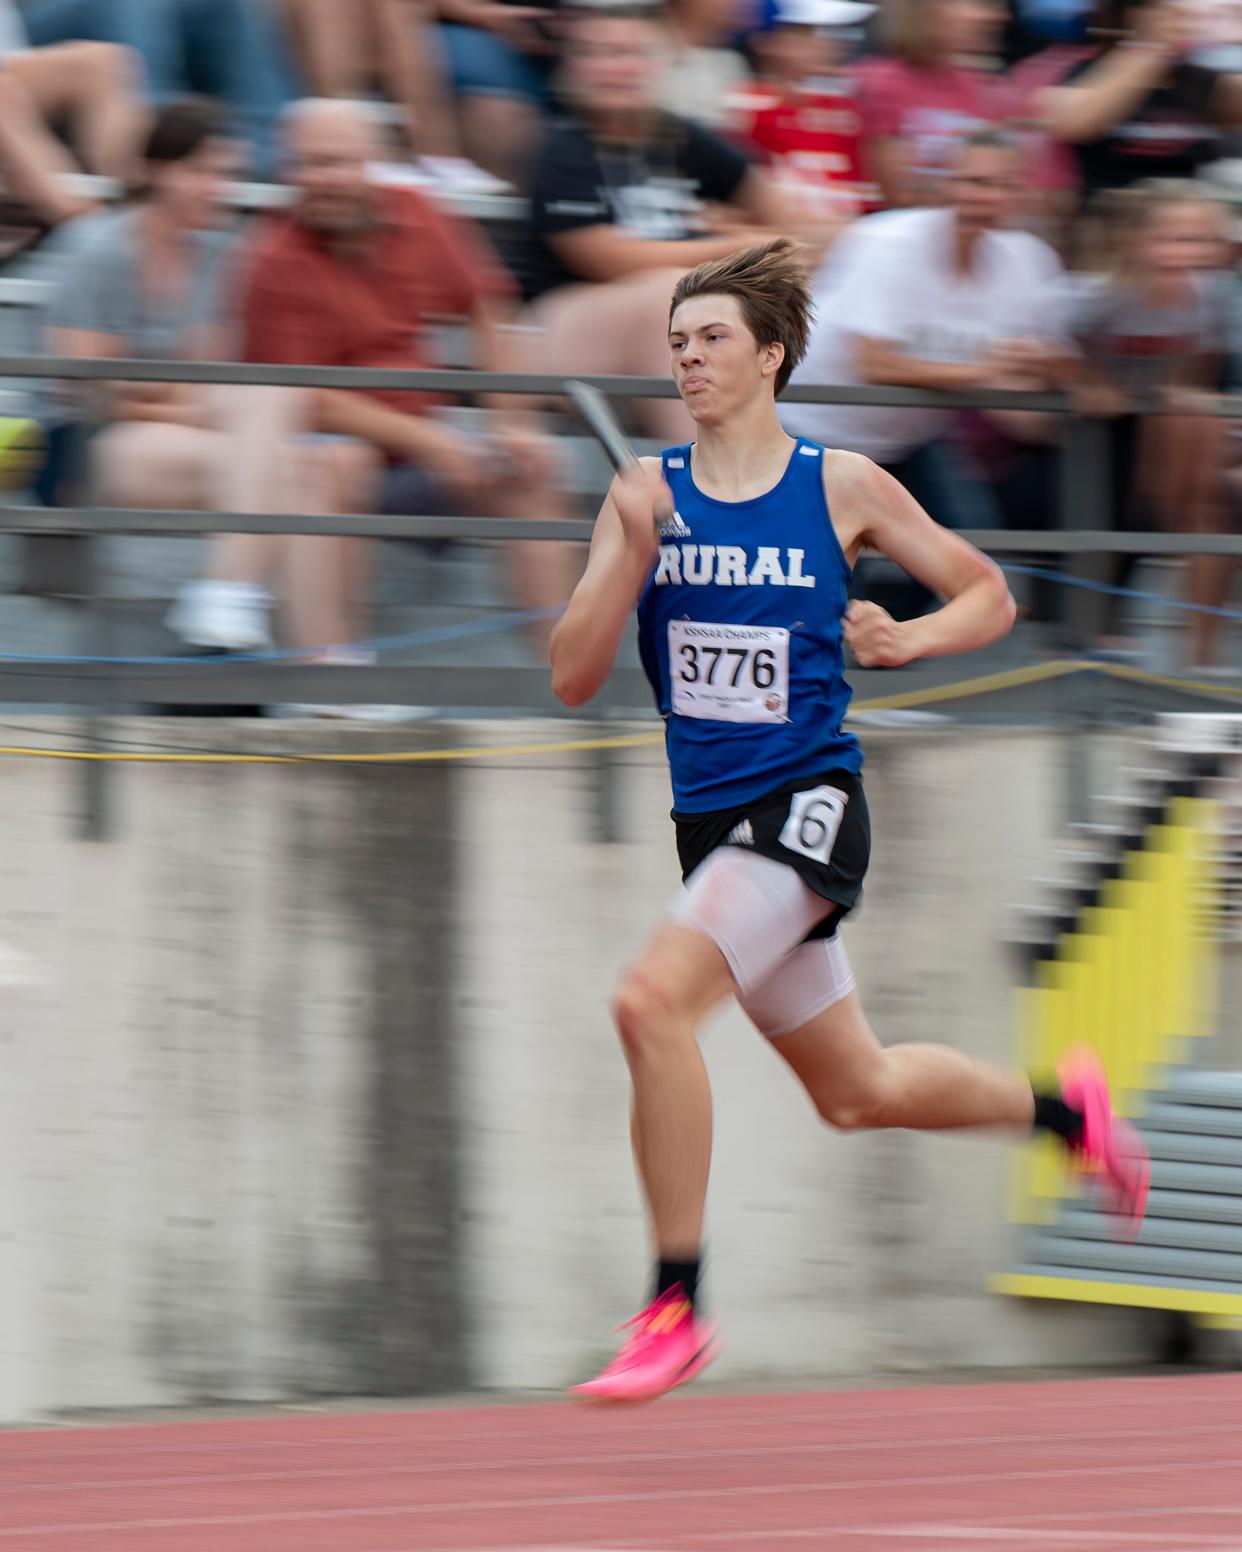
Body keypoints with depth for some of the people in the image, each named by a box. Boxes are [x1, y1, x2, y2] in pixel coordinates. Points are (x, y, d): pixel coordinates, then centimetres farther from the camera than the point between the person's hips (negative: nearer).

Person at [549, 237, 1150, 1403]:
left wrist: (906, 641, -11)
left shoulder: (842, 487, -3)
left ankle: (676, 1306, -17)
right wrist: (631, 552, -14)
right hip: (711, 817, 6)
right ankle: (1063, 1108, 44)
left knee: (651, 1000, -26)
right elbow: (573, 678, -1)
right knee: (856, 1093, 17)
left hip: (807, 805, -6)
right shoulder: (647, 494, 4)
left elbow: (989, 596, 9)